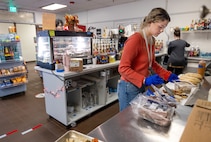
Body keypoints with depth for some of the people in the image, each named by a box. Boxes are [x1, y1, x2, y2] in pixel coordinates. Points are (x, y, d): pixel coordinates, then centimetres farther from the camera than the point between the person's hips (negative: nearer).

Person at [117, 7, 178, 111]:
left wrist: (168, 75, 12)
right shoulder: (135, 39, -20)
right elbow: (123, 68, -21)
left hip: (141, 86, 8)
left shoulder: (151, 40, 6)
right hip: (129, 87, -8)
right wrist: (145, 80, -29)